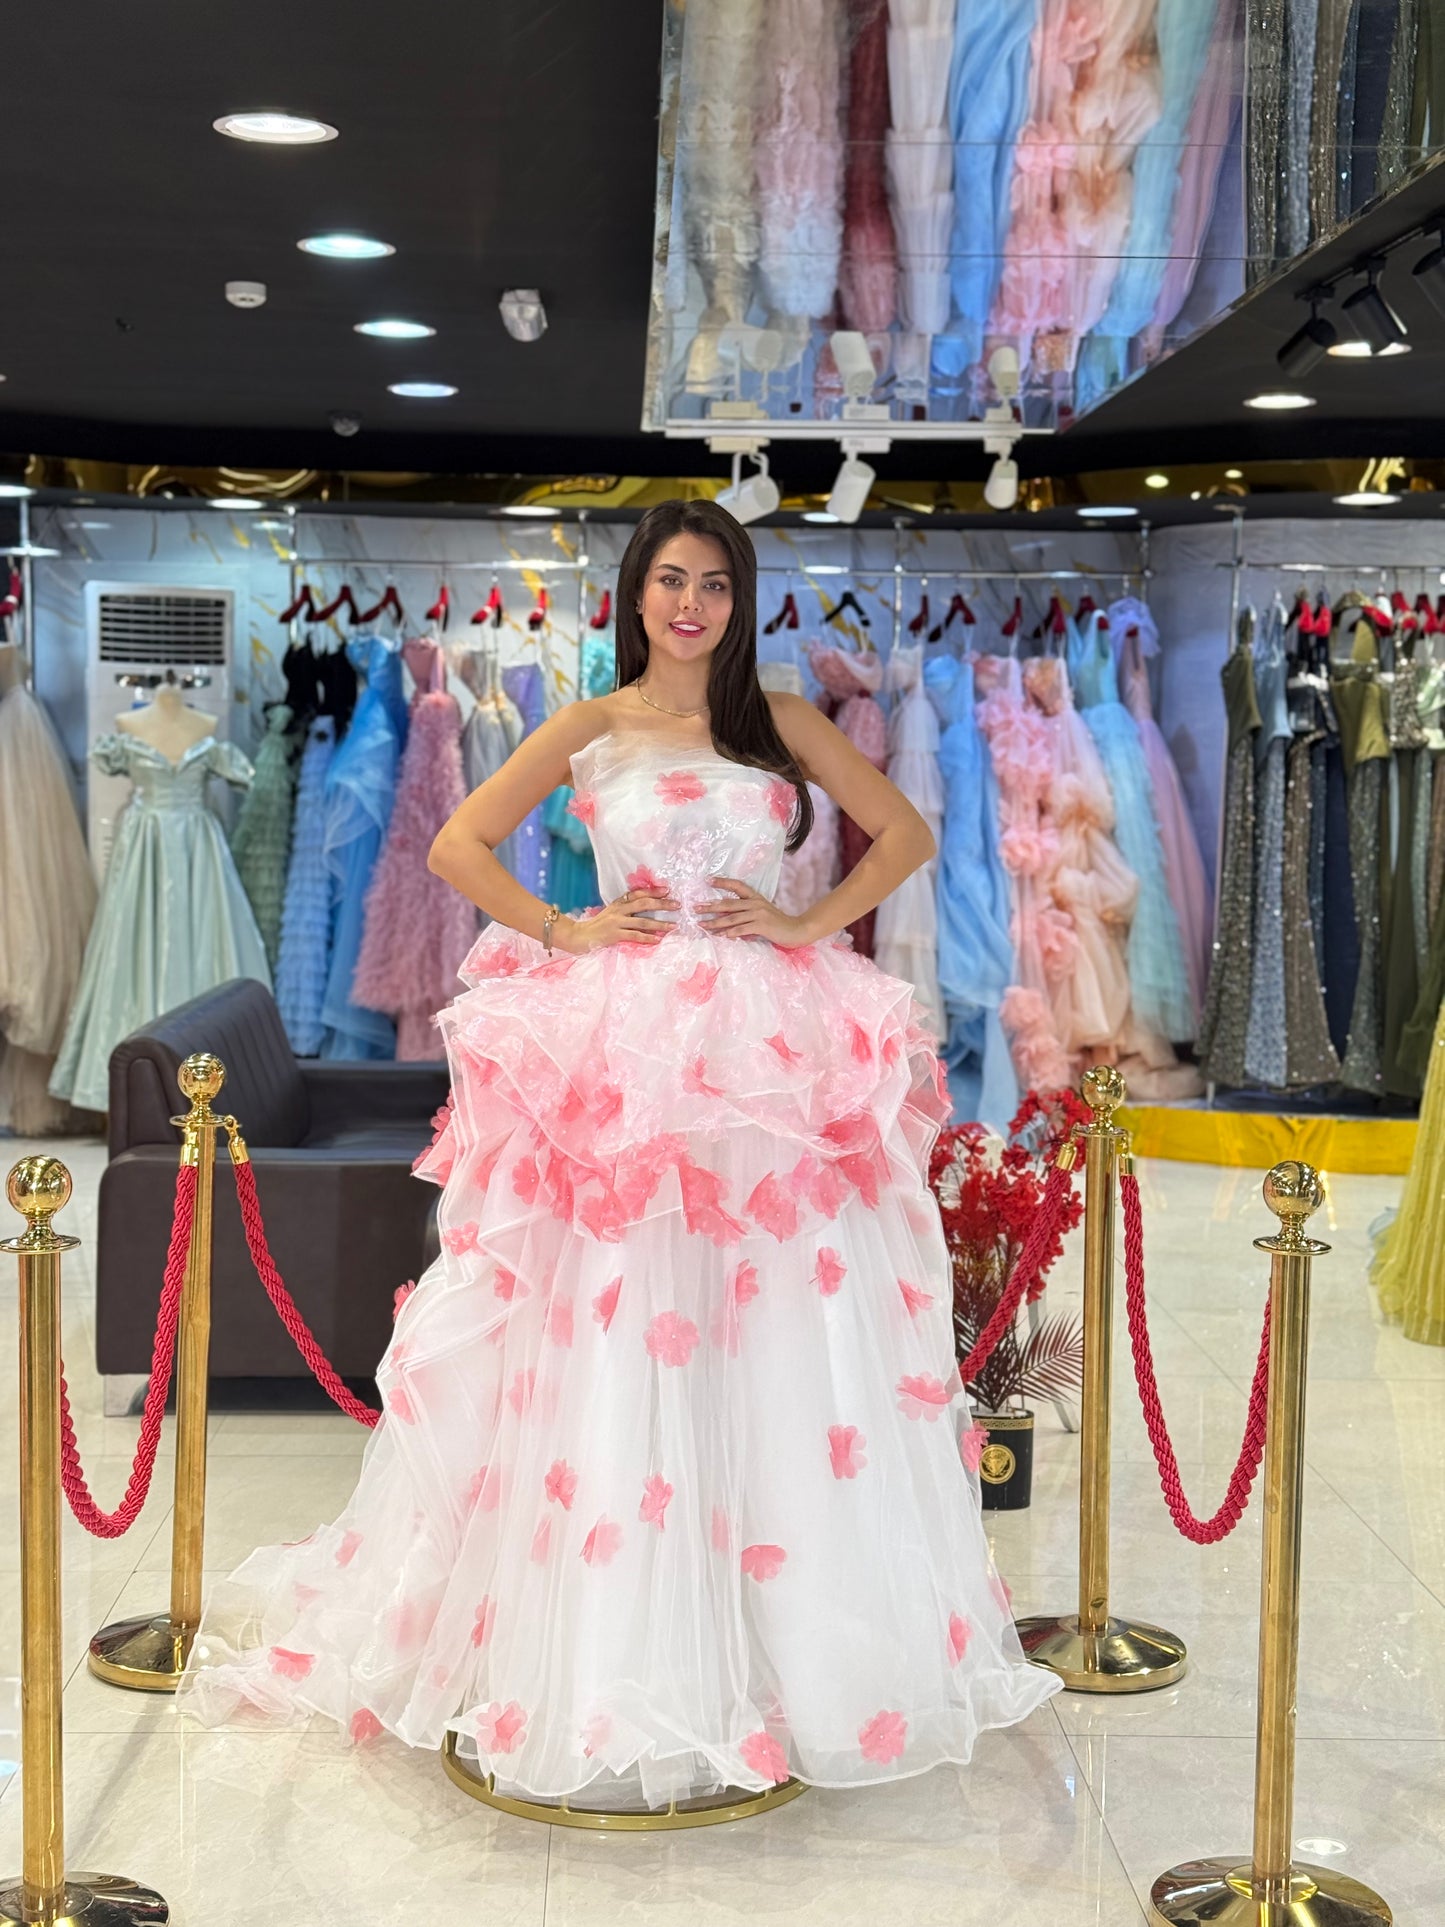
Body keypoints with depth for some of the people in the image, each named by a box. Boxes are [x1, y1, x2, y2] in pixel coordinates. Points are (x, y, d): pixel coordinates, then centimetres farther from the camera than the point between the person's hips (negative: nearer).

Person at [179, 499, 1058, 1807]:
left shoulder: (781, 721, 12)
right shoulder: (591, 730, 7)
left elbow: (908, 832, 12)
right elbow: (458, 844, 7)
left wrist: (811, 921, 0)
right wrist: (561, 932, -3)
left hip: (772, 1053, 2)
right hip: (627, 1049, -1)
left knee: (781, 1340, 2)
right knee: (621, 1340, -1)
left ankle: (794, 1642, 16)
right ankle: (616, 1651, 10)